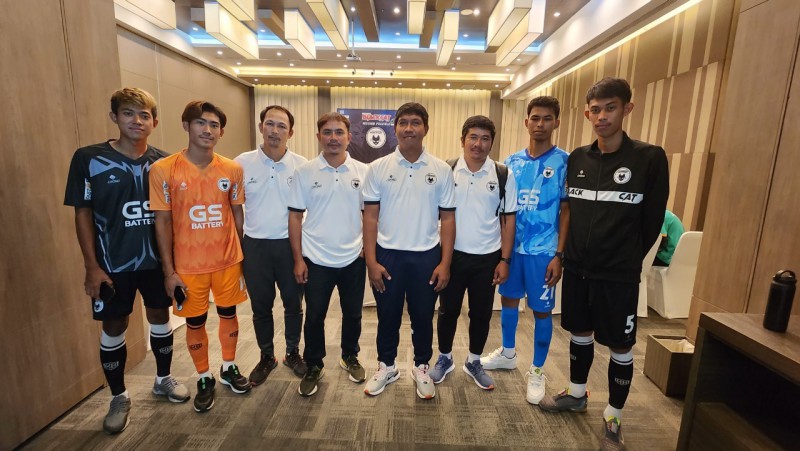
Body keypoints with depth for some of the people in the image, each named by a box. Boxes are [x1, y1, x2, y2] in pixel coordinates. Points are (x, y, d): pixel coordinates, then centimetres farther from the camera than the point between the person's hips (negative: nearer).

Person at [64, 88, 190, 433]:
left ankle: (164, 379, 36)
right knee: (113, 328, 11)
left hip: (158, 260, 2)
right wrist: (92, 266, -8)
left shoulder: (164, 162, -1)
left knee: (160, 317, 15)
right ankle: (119, 397, 31)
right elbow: (82, 214, -5)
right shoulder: (88, 158, -8)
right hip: (112, 263, -2)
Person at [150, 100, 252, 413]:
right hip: (188, 266, -1)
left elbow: (238, 214, 5)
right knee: (195, 323, 12)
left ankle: (229, 368, 39)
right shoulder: (163, 170, -8)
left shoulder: (232, 170, -3)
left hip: (228, 260, 2)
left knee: (228, 314, 16)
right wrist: (169, 271, -6)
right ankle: (204, 378, 35)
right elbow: (162, 222, -5)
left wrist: (246, 256, 6)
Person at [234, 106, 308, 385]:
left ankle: (293, 353, 34)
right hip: (255, 246, 1)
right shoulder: (242, 163, -2)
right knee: (261, 307, 14)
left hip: (291, 244, 0)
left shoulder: (301, 165, -3)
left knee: (293, 304, 13)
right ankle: (266, 356, 34)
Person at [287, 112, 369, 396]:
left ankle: (350, 357, 40)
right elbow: (295, 216, -1)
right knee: (314, 316, 11)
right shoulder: (304, 172, -3)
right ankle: (313, 366, 32)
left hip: (354, 258, 1)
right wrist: (298, 258, -4)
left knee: (352, 314, 16)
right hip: (316, 260, -1)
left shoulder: (363, 171, -1)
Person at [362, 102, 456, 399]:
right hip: (388, 254, 0)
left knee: (423, 317, 14)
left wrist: (445, 263, -4)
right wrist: (371, 261, -6)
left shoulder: (442, 170, -1)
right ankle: (386, 366, 36)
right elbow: (370, 217, -1)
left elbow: (447, 219, 1)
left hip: (427, 256, 0)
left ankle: (422, 368, 36)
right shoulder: (378, 168, -1)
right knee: (388, 317, 14)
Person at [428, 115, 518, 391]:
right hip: (452, 255, 0)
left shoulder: (503, 175, -2)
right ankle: (444, 358, 33)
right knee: (448, 310, 11)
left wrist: (505, 259, -2)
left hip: (488, 257, 1)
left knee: (481, 313, 13)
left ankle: (474, 362, 34)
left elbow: (508, 219, 1)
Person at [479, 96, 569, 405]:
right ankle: (507, 353, 39)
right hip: (510, 245, 4)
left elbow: (566, 211, -6)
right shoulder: (512, 161, 4)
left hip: (542, 250, -4)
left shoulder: (564, 162, -6)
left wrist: (559, 255, -11)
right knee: (508, 299, 16)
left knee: (542, 310, 8)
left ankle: (537, 371, 27)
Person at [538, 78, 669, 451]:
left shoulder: (650, 158, -9)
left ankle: (613, 419, 30)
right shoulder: (576, 159, 4)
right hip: (577, 268, 4)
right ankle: (577, 394, 40)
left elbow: (653, 220, -4)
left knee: (619, 346, 10)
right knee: (580, 333, 19)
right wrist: (571, 254, 9)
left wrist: (628, 259, 2)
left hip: (619, 274, -4)